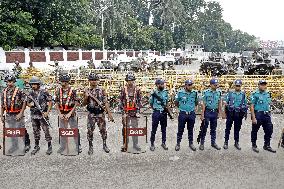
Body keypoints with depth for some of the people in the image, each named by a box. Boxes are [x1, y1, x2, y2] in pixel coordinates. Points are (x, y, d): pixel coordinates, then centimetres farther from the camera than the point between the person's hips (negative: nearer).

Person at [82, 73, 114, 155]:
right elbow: (84, 104, 7)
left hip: (100, 113, 0)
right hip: (91, 114, 1)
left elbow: (105, 102, -1)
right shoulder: (87, 91, 4)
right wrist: (86, 97, -13)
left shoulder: (102, 90, 1)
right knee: (90, 130, 4)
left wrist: (109, 113, -6)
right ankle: (90, 147, 19)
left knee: (103, 130, 7)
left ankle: (104, 145, 26)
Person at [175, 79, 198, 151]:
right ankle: (178, 143, 19)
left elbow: (196, 102, 18)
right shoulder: (180, 93, -8)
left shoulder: (195, 93, -2)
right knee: (180, 129, 6)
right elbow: (176, 102, 8)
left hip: (192, 114, 2)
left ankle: (191, 143, 26)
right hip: (182, 114, -2)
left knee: (190, 129, 13)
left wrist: (195, 107, 10)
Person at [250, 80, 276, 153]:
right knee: (255, 131, 6)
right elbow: (252, 106, -12)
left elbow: (269, 104, 18)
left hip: (266, 115, 6)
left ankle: (267, 145, 23)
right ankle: (254, 145, 20)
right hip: (258, 114, -6)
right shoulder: (255, 94, -9)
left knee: (269, 130, 9)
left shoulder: (268, 94, 11)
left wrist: (269, 114, 13)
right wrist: (253, 117, -17)